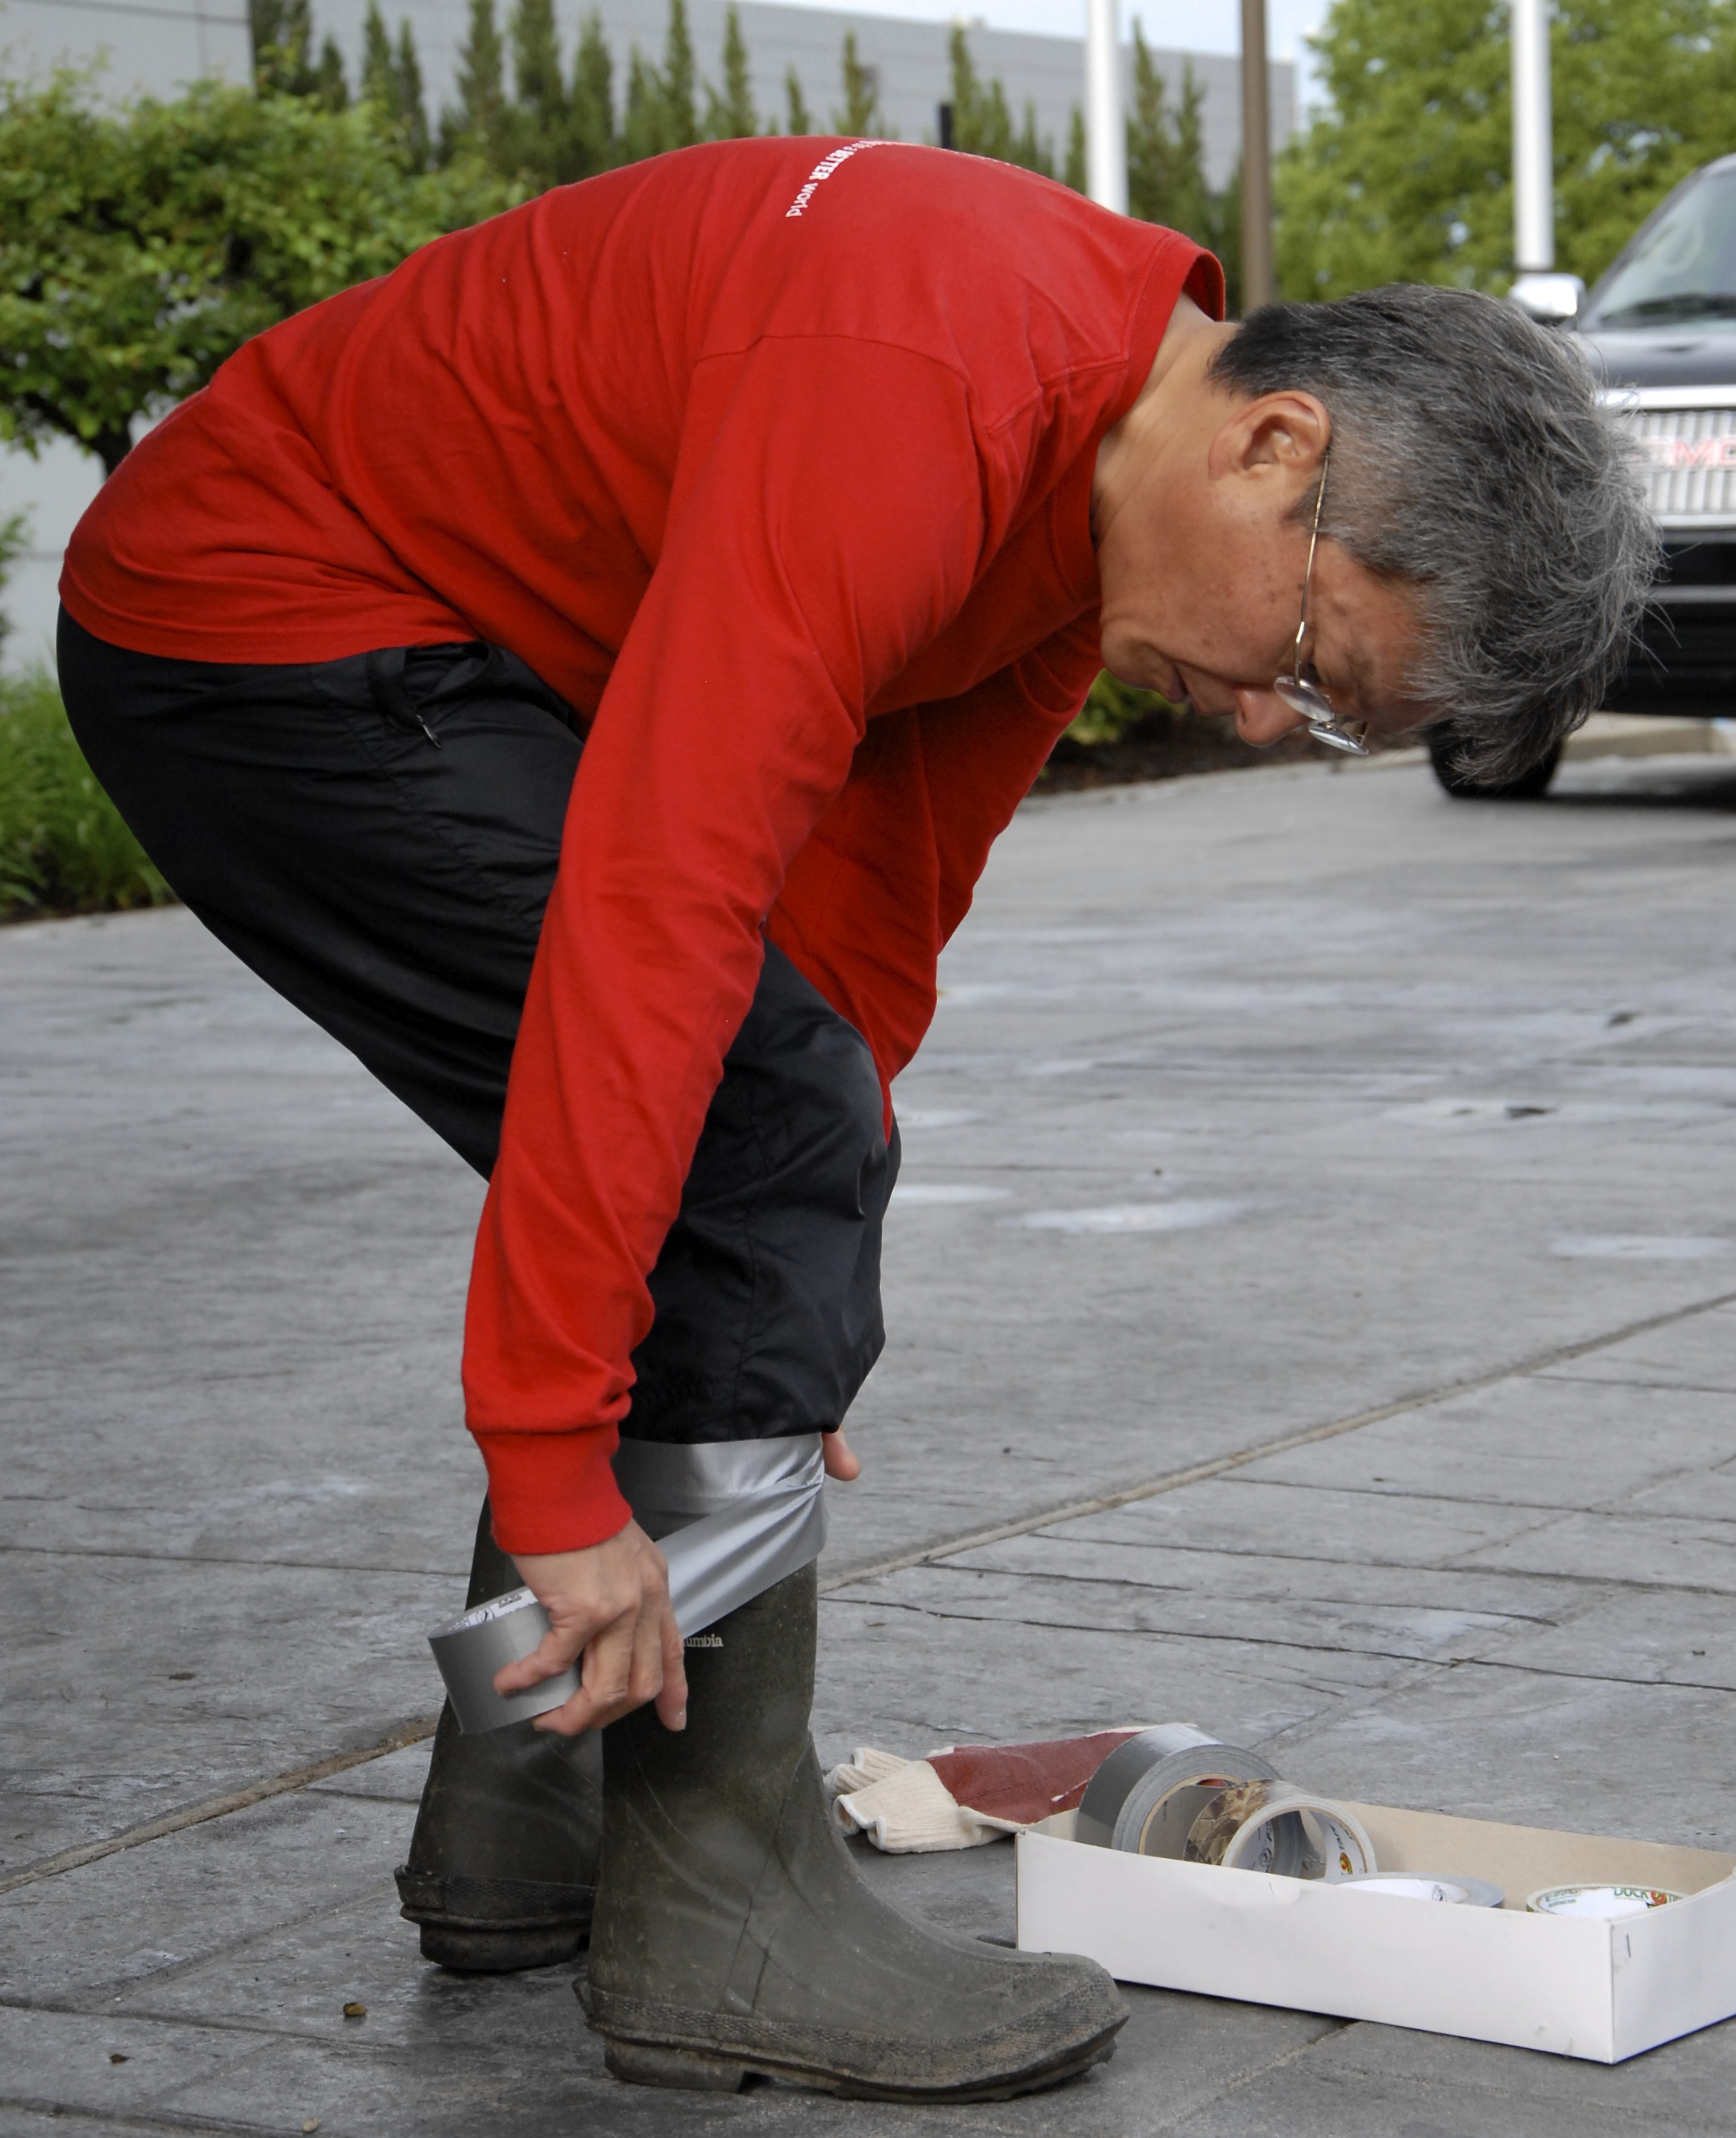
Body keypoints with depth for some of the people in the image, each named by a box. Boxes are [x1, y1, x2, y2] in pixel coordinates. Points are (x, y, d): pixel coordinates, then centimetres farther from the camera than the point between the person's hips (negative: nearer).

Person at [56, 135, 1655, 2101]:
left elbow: (875, 899, 9)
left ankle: (516, 1846, 20)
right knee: (754, 1152, -16)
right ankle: (717, 1924, -10)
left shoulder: (1088, 470, 0)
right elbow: (657, 909, -36)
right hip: (254, 622, -10)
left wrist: (781, 1312, 9)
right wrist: (559, 1467, -34)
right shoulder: (927, 397, -31)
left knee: (697, 1196, 11)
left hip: (417, 648, 10)